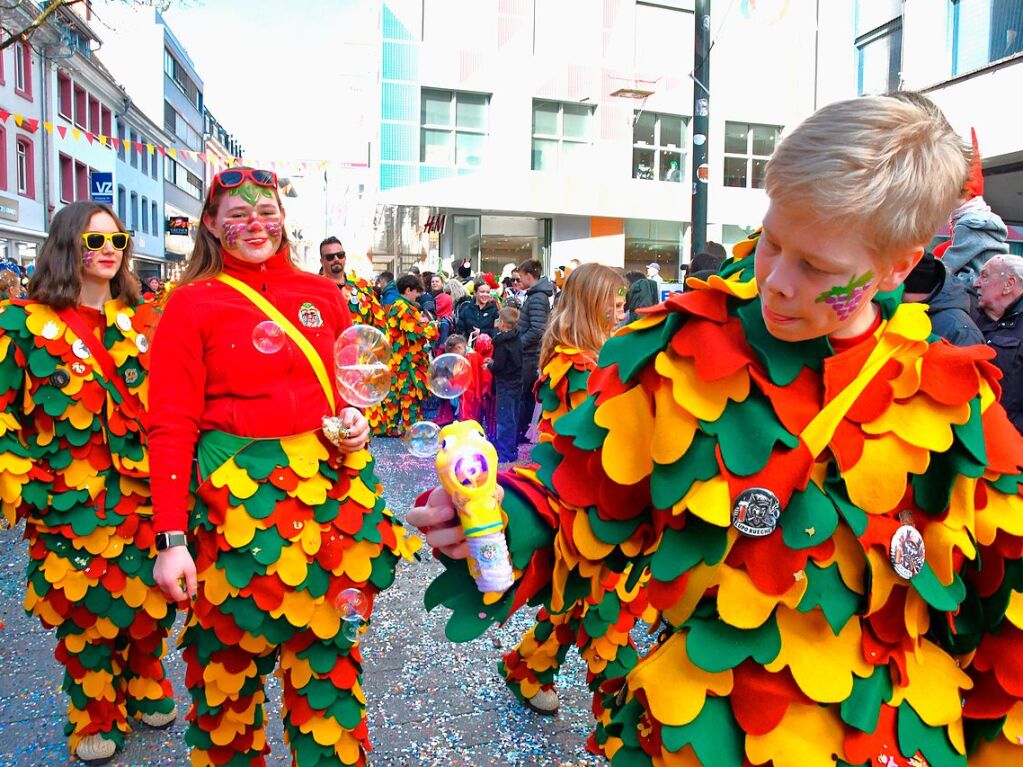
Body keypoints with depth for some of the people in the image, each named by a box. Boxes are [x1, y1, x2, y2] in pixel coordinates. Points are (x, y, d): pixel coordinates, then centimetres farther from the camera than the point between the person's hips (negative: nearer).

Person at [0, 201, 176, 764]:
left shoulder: (143, 319, 8)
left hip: (146, 493, 3)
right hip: (71, 502, -3)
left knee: (150, 601, 9)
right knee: (85, 611, 7)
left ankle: (145, 688, 36)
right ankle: (95, 718, 28)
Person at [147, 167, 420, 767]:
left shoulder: (321, 293, 8)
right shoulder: (191, 305, -2)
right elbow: (171, 427, -6)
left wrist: (355, 417, -2)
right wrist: (172, 539, -11)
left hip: (331, 481, 3)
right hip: (239, 492, -3)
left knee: (330, 644, 12)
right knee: (235, 650, 10)